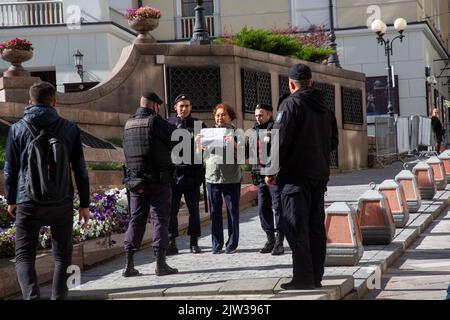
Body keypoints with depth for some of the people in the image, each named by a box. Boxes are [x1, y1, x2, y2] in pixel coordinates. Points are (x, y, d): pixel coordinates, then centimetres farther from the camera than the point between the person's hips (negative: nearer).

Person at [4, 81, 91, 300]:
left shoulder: (17, 129, 2)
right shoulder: (69, 129, 3)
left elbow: (10, 169, 6)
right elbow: (80, 169, 3)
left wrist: (11, 200, 19)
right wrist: (84, 204, 10)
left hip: (28, 203, -1)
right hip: (62, 203, 1)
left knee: (24, 256, 2)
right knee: (62, 255, 15)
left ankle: (31, 295, -19)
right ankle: (58, 296, 12)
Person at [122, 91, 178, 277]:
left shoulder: (128, 124, 11)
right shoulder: (155, 121, -10)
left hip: (135, 181, 6)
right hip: (159, 180, -6)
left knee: (136, 220, 9)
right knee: (160, 219, 0)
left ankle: (129, 265, 6)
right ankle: (160, 263, 0)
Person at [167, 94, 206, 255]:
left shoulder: (198, 125, 9)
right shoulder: (168, 124, 8)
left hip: (192, 173, 1)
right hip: (173, 173, 0)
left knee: (194, 209, 6)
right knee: (171, 208, -1)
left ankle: (194, 242, 14)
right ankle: (172, 243, 6)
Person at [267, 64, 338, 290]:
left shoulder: (291, 104, -9)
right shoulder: (324, 107, 13)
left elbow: (280, 139, -14)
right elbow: (333, 141, 18)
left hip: (295, 175, -7)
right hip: (320, 174, 7)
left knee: (296, 227, -5)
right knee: (316, 226, 11)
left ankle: (303, 277, -7)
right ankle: (316, 276, 13)